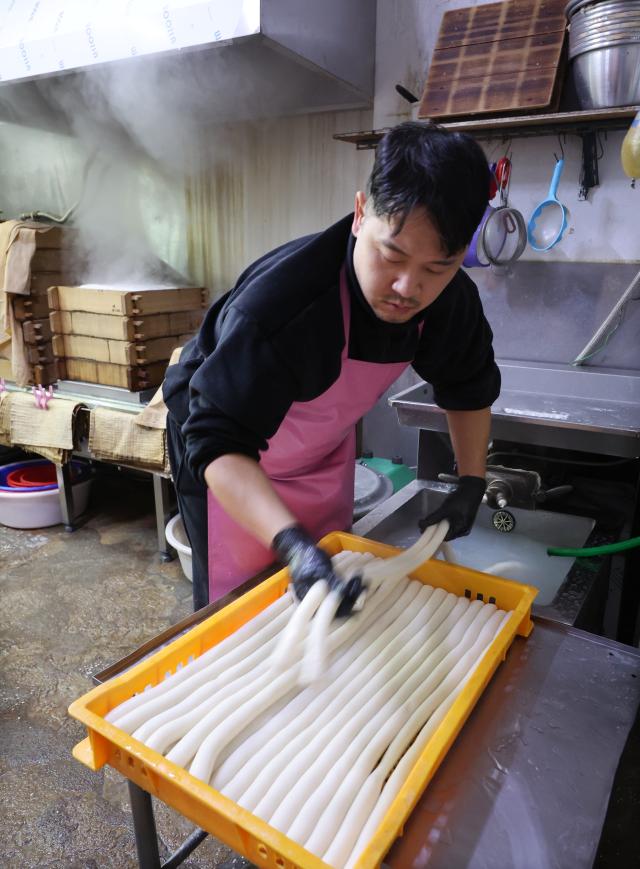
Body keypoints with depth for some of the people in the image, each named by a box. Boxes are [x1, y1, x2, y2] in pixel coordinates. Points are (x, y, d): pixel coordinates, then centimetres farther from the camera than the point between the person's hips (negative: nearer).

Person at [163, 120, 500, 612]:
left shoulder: (452, 301, -19)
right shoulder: (278, 300, -40)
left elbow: (469, 387, 1)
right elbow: (218, 441, -40)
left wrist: (472, 484, -5)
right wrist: (291, 542, -53)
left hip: (327, 449, 6)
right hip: (233, 467, -5)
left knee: (332, 591, 18)